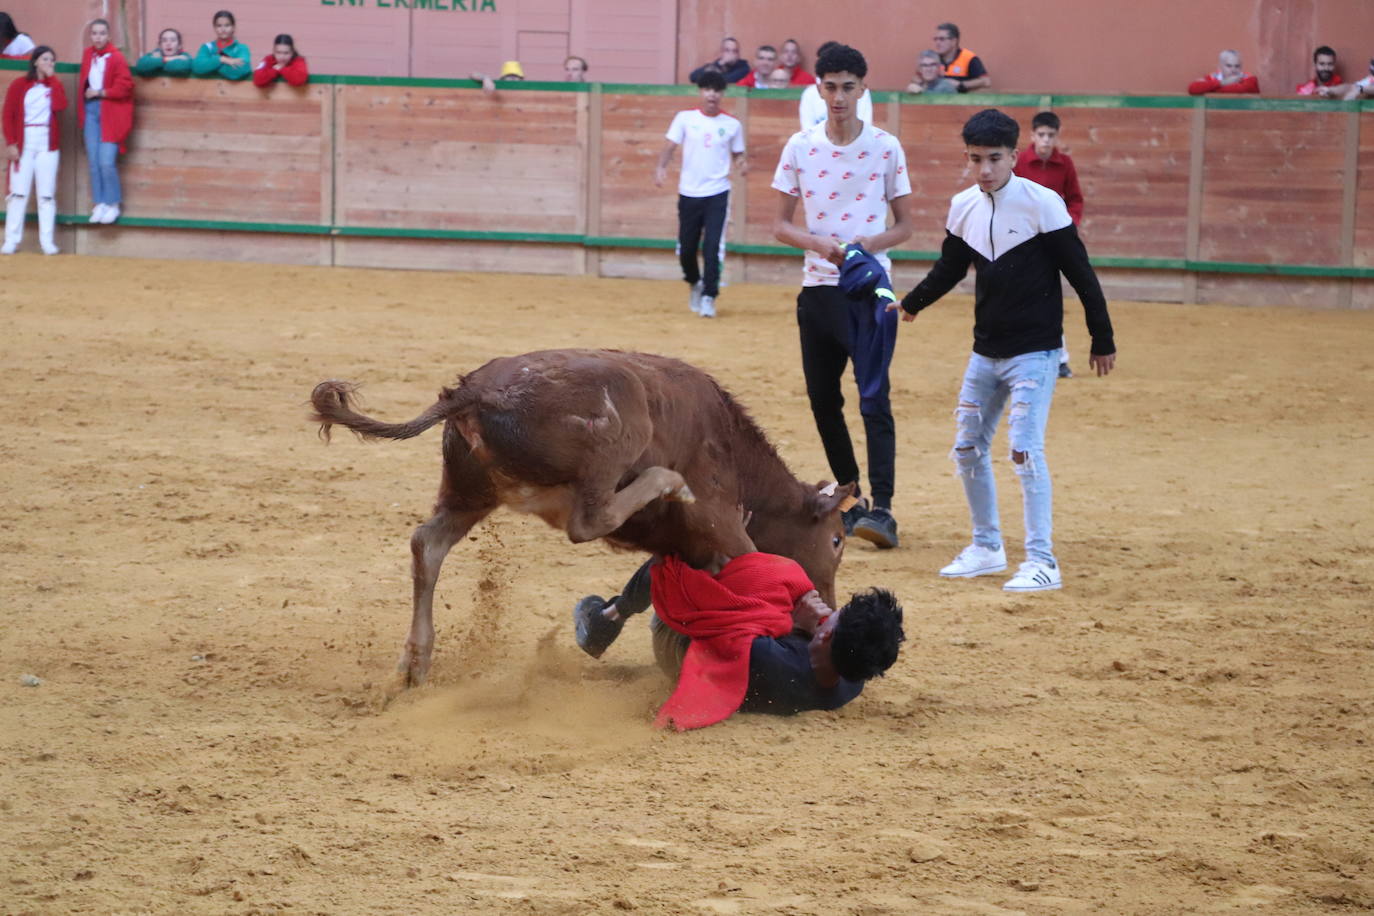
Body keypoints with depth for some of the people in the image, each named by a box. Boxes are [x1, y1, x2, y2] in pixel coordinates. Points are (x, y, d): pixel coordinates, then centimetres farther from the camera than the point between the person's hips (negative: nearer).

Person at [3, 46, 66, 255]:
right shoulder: (19, 85, 2)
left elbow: (60, 106, -11)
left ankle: (47, 240, -1)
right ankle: (11, 240, -2)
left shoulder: (54, 85, 9)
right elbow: (8, 115, -2)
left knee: (47, 193, -1)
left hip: (47, 145, 2)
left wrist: (52, 78, -6)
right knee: (18, 191, -4)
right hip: (24, 144, -2)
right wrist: (10, 143, -11)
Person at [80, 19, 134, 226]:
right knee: (93, 161, 4)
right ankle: (99, 204, 12)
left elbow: (125, 85, -14)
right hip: (91, 109, 6)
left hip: (110, 112, -6)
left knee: (107, 161, -11)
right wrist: (86, 92, 6)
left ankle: (113, 205, 3)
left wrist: (100, 93, -12)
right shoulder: (88, 54, 7)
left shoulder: (116, 57, -11)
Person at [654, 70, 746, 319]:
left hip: (718, 193, -1)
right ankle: (695, 283, 36)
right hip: (689, 193, 1)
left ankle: (709, 296, -6)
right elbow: (670, 146, -2)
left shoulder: (732, 125, 4)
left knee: (713, 247, -13)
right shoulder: (685, 118, 2)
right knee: (686, 247, 8)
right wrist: (661, 167, -20)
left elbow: (738, 155, 12)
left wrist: (741, 164, -11)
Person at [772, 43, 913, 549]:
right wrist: (817, 243, -13)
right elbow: (780, 224, 7)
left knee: (874, 398, -14)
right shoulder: (800, 147, 4)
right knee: (823, 400, 8)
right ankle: (851, 502, 23)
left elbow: (904, 226, 4)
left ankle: (882, 509, -19)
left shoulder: (886, 148, -2)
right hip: (818, 286, 4)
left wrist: (869, 244, -16)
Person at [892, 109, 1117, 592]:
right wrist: (909, 303, 6)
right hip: (986, 351, 7)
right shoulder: (964, 207, 3)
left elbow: (1080, 273, -10)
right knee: (968, 447, 11)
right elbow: (948, 270, 17)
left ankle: (1042, 561, -11)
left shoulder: (1042, 203, -14)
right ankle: (987, 547, 26)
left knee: (1025, 448, -15)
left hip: (1034, 352, -7)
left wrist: (1102, 339, -9)